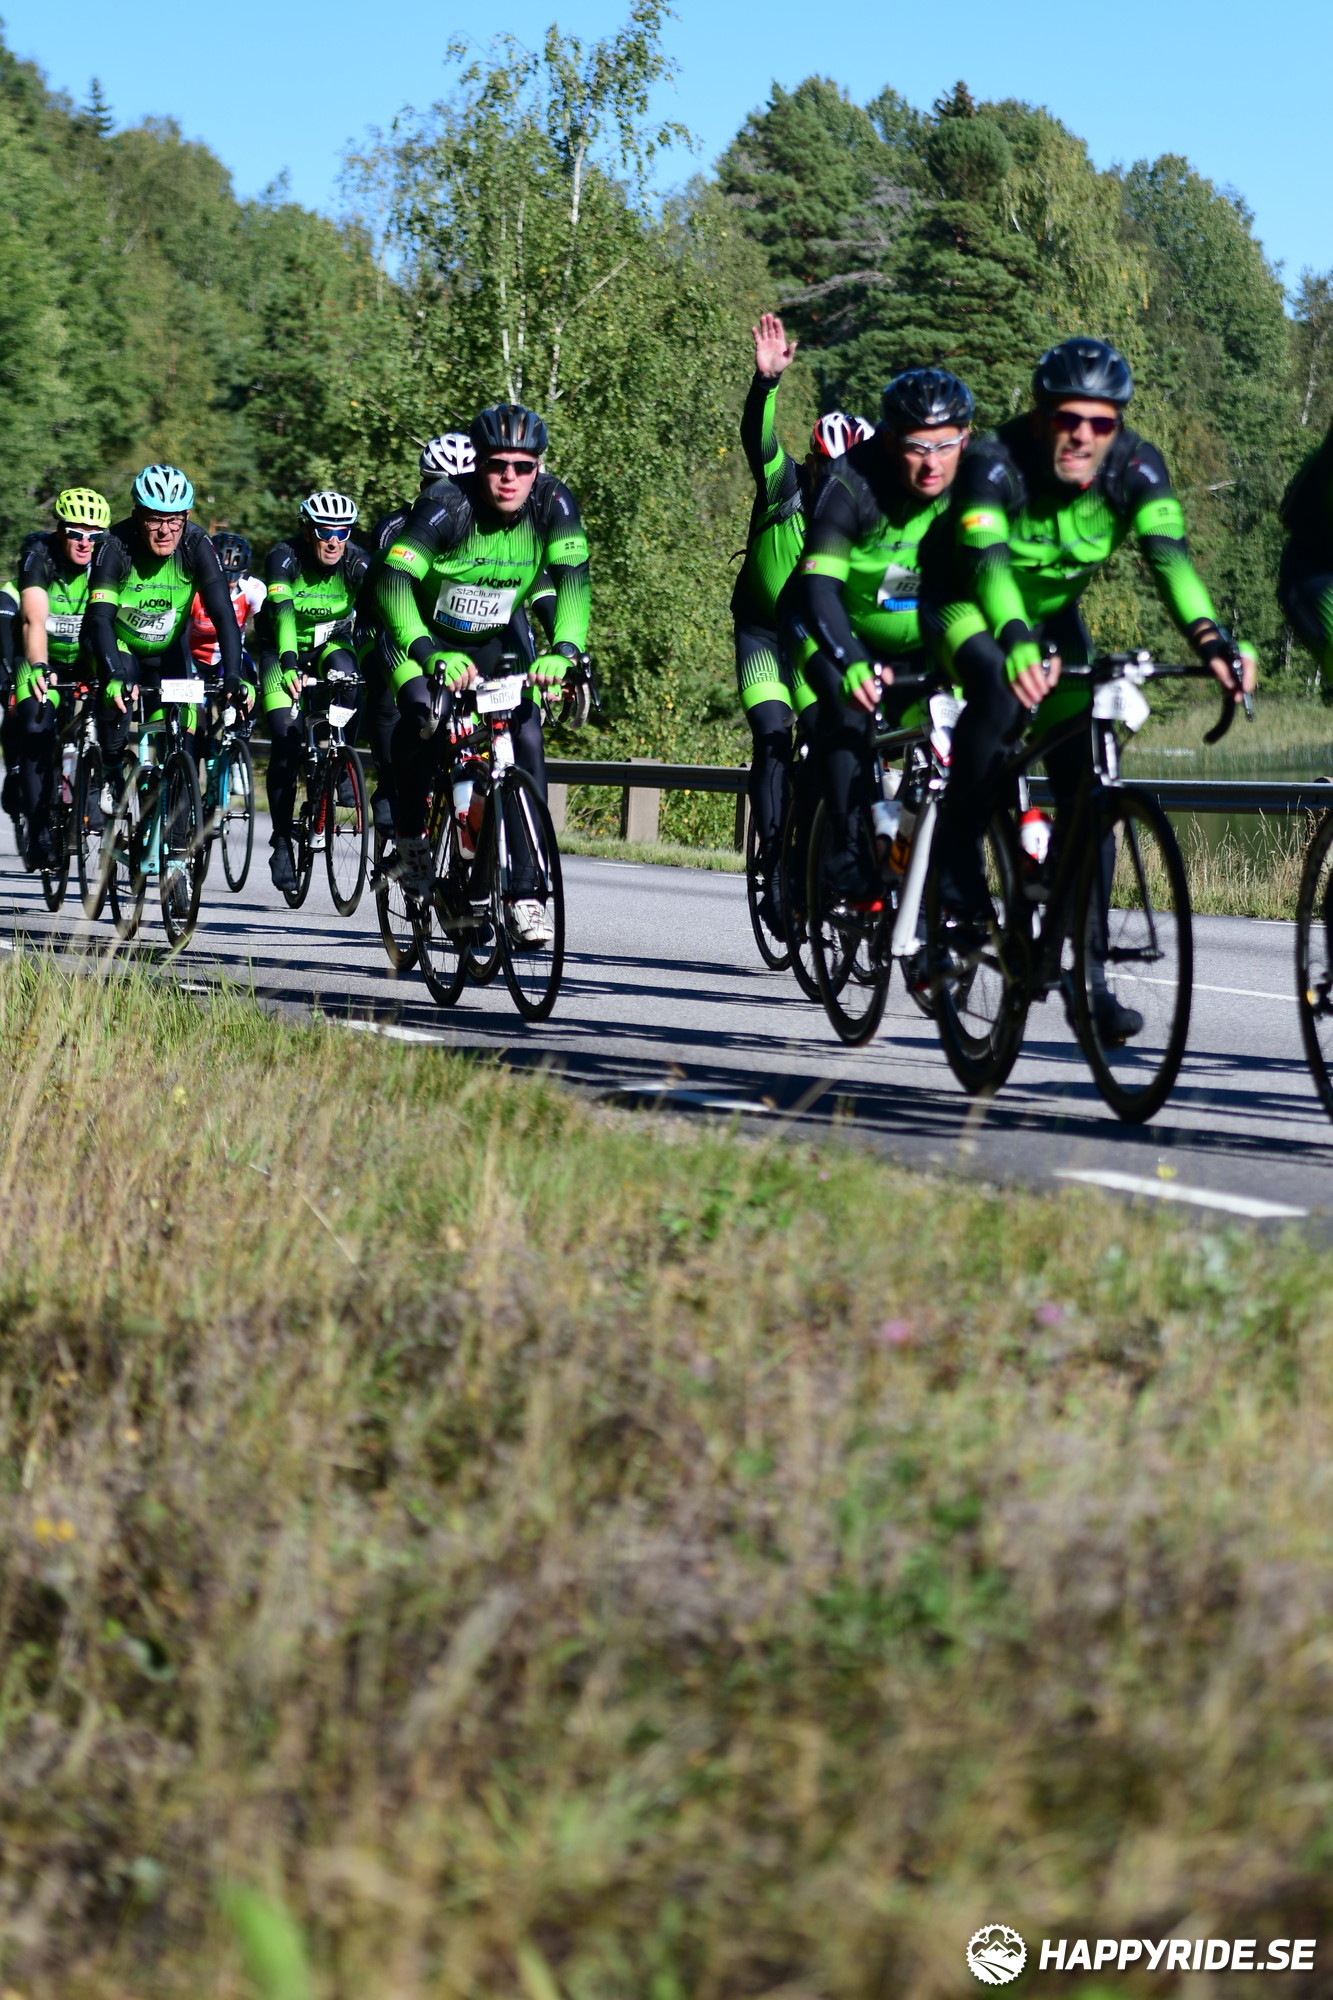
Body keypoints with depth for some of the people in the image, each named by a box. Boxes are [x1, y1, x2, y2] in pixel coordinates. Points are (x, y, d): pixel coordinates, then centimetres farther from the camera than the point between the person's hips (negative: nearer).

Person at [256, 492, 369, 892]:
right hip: (283, 650, -1)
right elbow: (282, 613, -40)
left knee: (342, 669, -35)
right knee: (286, 742, -16)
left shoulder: (357, 562, -21)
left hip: (331, 644, 1)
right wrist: (289, 667, -55)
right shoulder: (284, 558, -25)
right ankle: (282, 843, -6)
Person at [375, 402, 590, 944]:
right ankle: (411, 836, -5)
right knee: (421, 715, -30)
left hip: (497, 640, 3)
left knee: (526, 737, -15)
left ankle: (525, 895, -10)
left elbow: (572, 580, -27)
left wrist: (564, 650, -46)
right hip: (428, 636, -3)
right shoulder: (447, 505, -29)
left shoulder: (553, 502, -20)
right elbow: (394, 584, -38)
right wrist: (430, 655, -54)